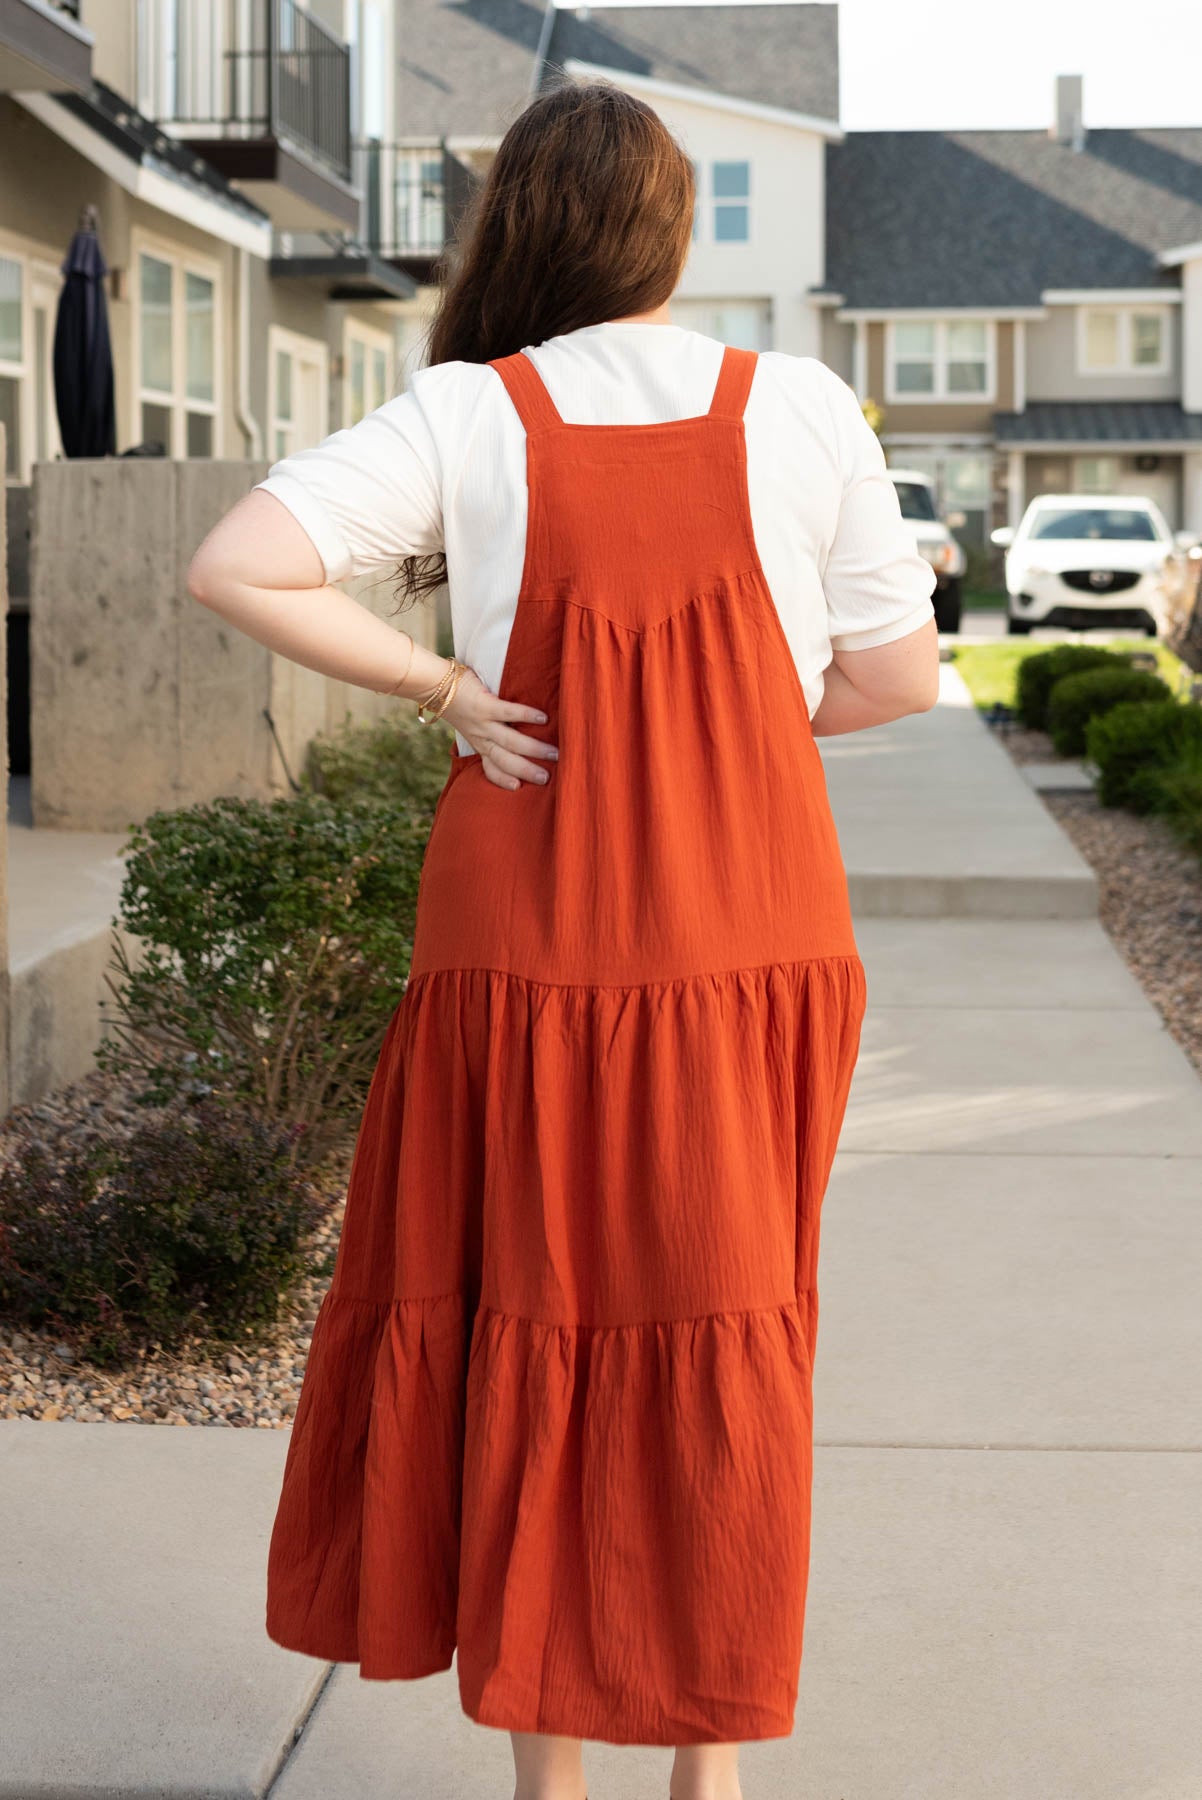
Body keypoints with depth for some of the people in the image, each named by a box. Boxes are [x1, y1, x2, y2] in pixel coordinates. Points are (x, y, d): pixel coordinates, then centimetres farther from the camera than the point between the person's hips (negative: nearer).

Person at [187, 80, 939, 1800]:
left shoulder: (467, 416, -3)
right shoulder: (797, 407, -1)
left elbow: (234, 566, -13)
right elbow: (900, 672, 2)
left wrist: (448, 688, -5)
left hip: (525, 945, 0)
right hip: (750, 942, 1)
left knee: (528, 1323, 12)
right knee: (724, 1333, 11)